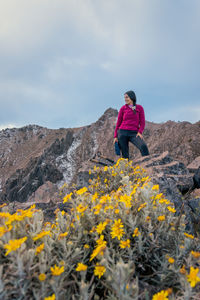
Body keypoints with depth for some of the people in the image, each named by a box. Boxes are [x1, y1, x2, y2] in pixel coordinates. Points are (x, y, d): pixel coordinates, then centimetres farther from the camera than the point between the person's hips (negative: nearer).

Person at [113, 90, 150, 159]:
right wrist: (115, 136, 4)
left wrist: (140, 132, -12)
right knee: (125, 156, -3)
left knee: (143, 146, -27)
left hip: (134, 134, 0)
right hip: (122, 133, 1)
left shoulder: (140, 108, 8)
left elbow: (142, 122, 5)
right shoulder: (123, 108, 8)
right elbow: (118, 123, 10)